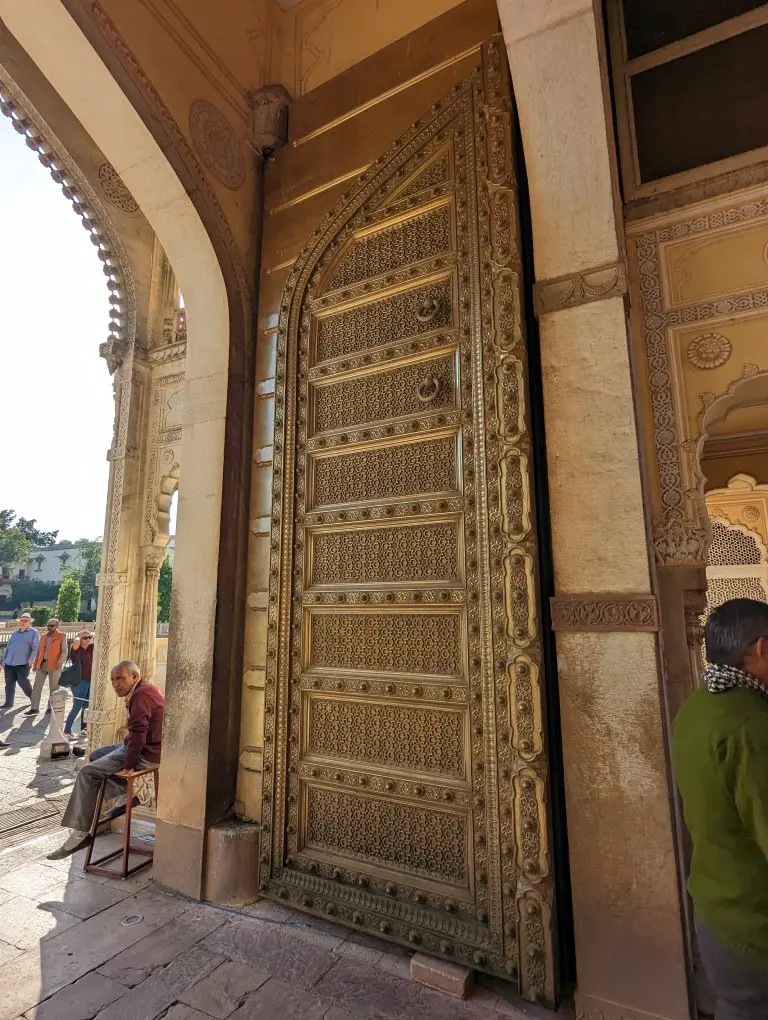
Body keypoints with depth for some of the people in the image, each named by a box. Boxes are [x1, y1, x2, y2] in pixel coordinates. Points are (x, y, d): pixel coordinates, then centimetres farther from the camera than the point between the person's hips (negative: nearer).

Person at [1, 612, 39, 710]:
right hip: (9, 662, 6)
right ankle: (8, 702, 12)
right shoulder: (15, 633, 18)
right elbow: (8, 647, 22)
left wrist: (31, 658, -22)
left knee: (23, 682, -5)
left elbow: (35, 647, -10)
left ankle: (32, 697, 17)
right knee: (9, 683, 5)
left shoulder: (33, 632, -1)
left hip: (23, 663, -6)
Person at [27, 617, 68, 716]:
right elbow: (39, 650, 20)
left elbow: (64, 651, -6)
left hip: (54, 665, -5)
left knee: (53, 688, 3)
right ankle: (34, 708, 12)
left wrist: (60, 662, -18)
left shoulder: (62, 636, -1)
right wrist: (36, 663, 12)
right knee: (36, 686, 4)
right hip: (42, 664, 5)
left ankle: (51, 708, 15)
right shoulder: (44, 636, 15)